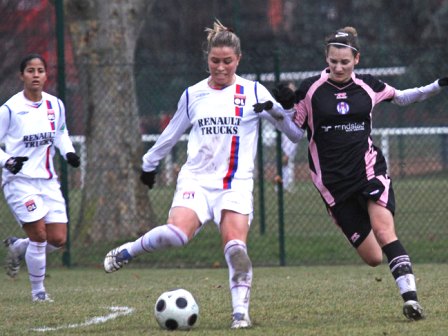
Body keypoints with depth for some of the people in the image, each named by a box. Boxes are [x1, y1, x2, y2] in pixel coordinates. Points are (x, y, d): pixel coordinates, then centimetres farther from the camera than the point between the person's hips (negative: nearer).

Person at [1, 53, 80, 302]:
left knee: (58, 240, 0)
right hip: (20, 181, -5)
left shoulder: (55, 105, 5)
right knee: (39, 235, -13)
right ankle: (38, 290, 5)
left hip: (48, 181, 5)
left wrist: (68, 152, 3)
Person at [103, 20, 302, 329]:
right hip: (196, 179, 1)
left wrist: (277, 109, -19)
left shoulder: (253, 92, 2)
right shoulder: (193, 95, 10)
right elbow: (172, 133, 25)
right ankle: (126, 252, 0)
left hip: (236, 184, -1)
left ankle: (241, 312, -13)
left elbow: (295, 130, 0)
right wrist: (149, 163, 33)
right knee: (177, 233, -24)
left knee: (236, 247, -20)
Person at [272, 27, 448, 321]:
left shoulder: (368, 86, 3)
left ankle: (410, 297, -31)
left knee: (383, 228, -27)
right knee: (372, 257, -3)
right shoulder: (311, 89, -3)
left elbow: (401, 98, 22)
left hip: (368, 169, 0)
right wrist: (283, 107, -15)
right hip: (332, 181, 0)